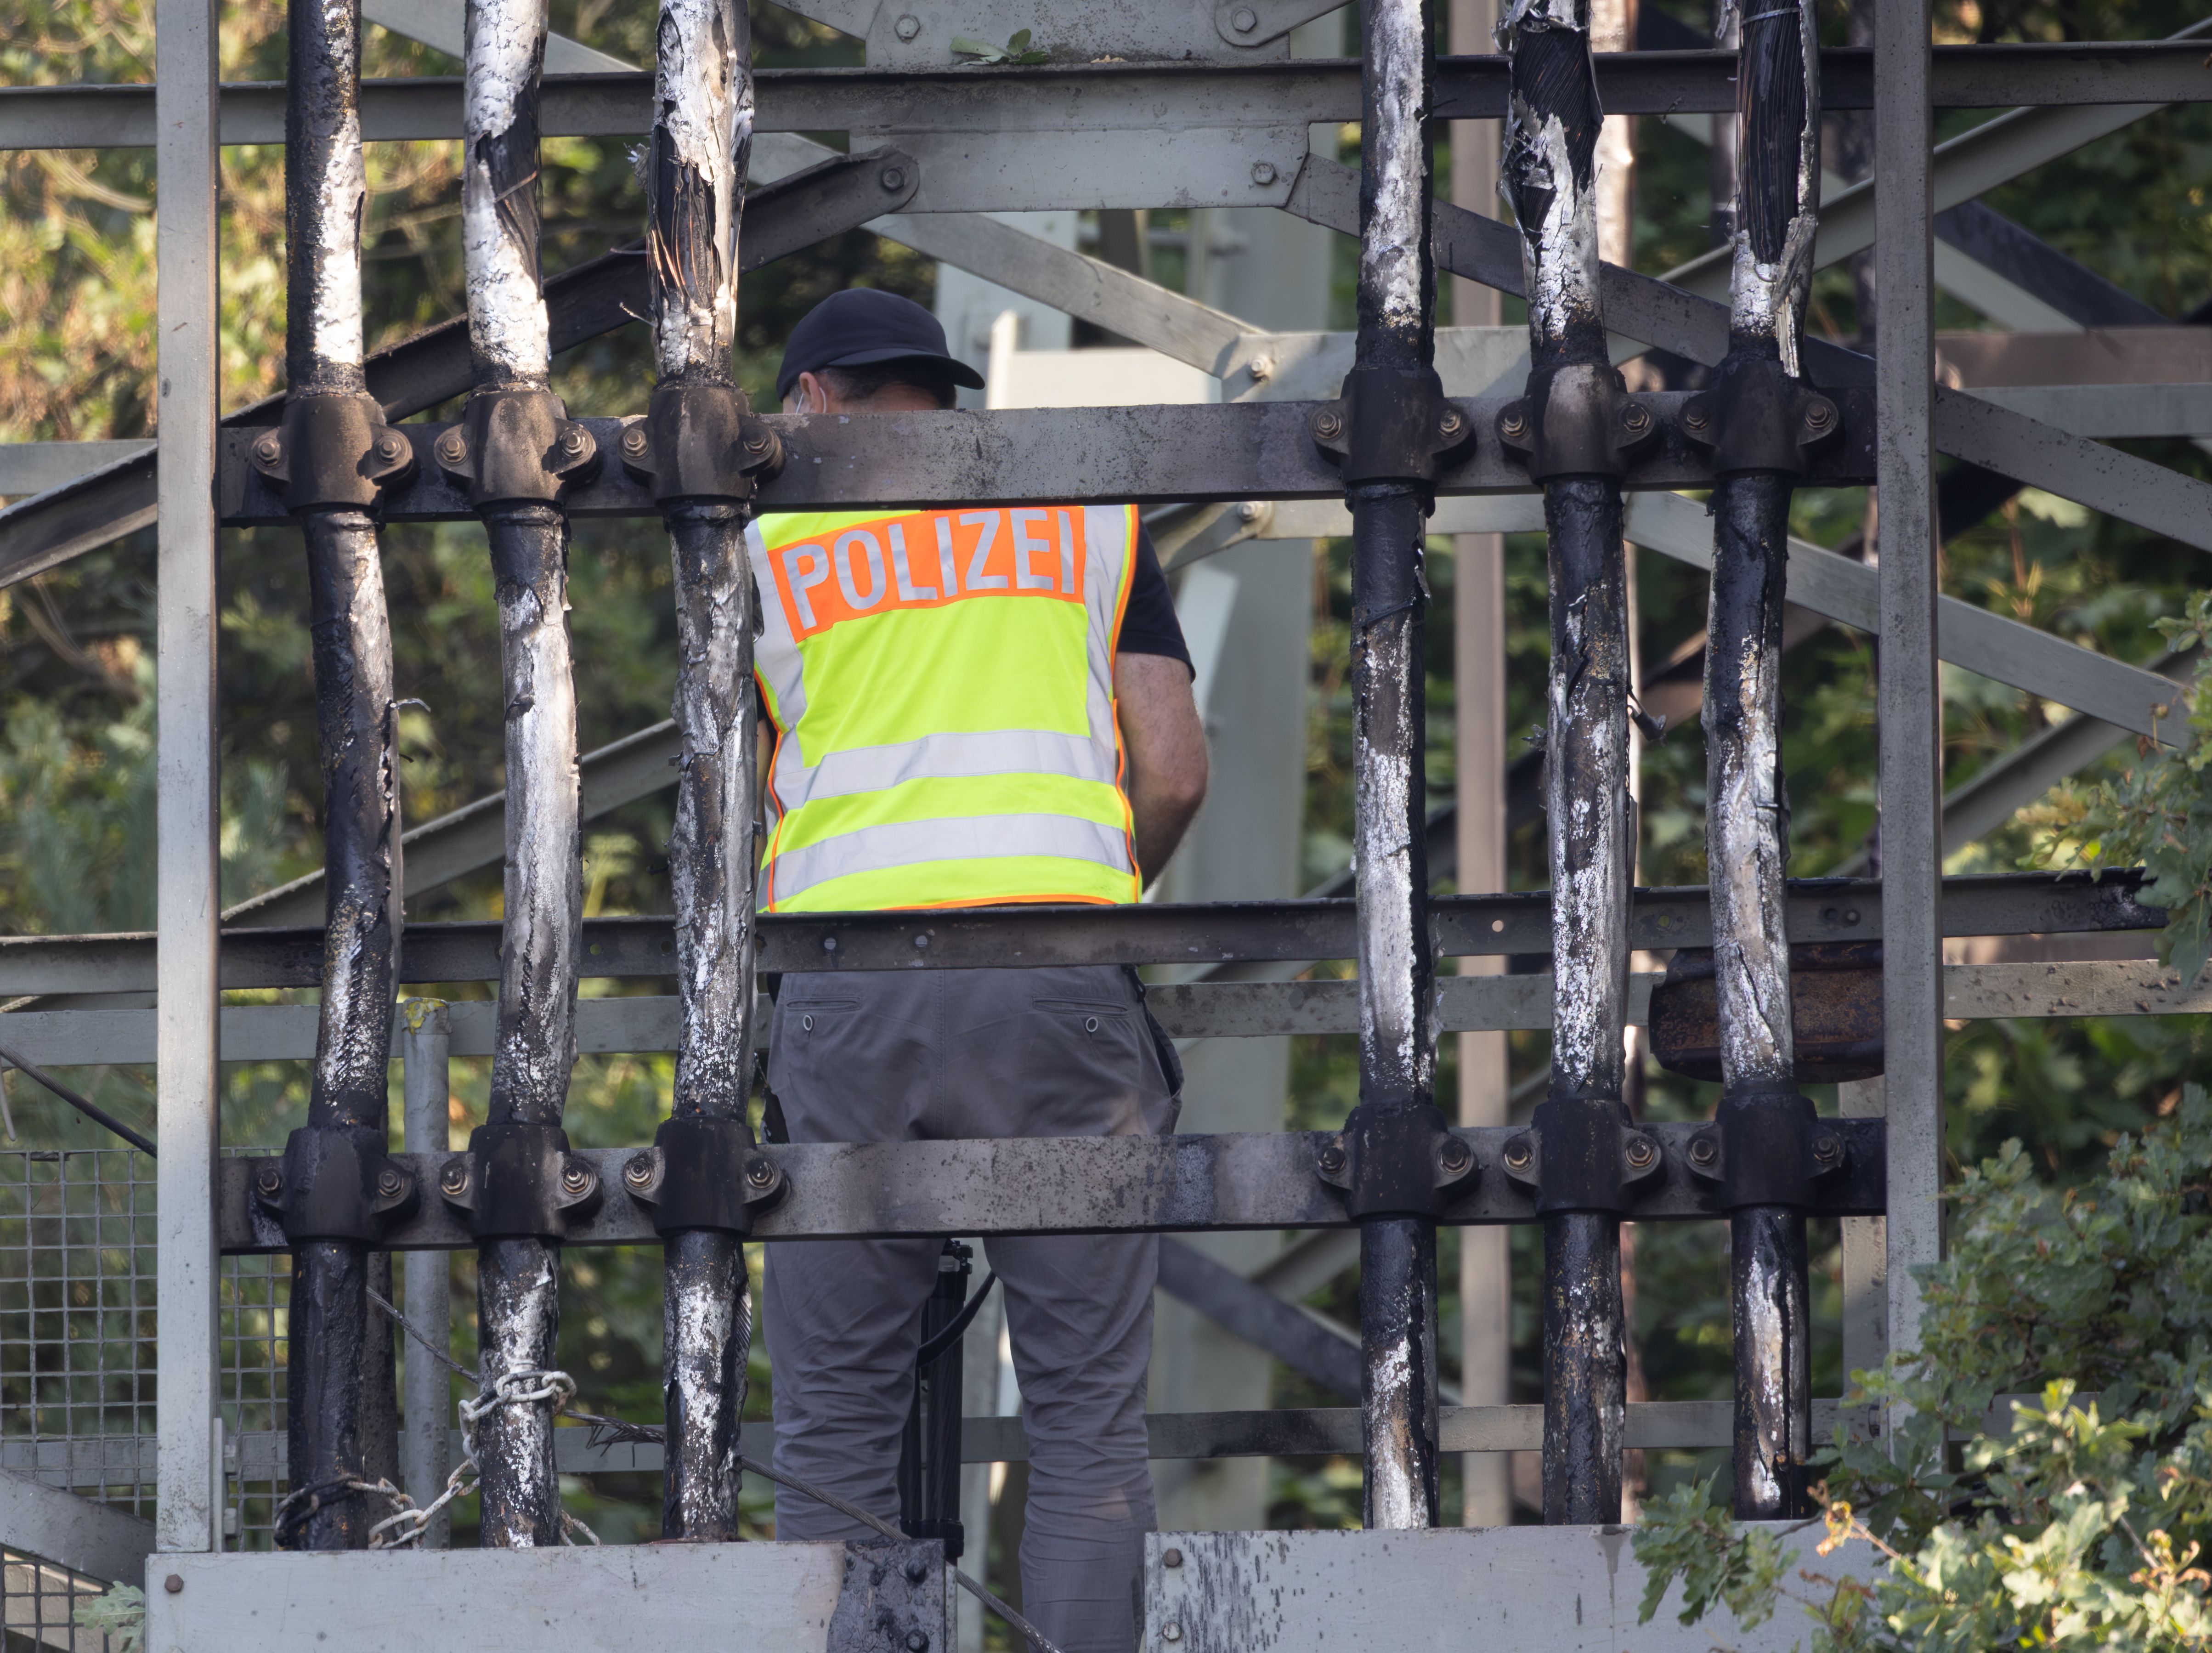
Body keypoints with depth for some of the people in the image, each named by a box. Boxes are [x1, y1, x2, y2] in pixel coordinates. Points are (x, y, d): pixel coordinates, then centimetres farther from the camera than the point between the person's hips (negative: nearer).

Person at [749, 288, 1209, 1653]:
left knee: (838, 1422, 4)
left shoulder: (767, 533, 14)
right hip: (1059, 971, 0)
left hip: (849, 967, 0)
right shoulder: (1090, 509, 17)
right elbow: (1176, 776, 10)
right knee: (1088, 1414, 1)